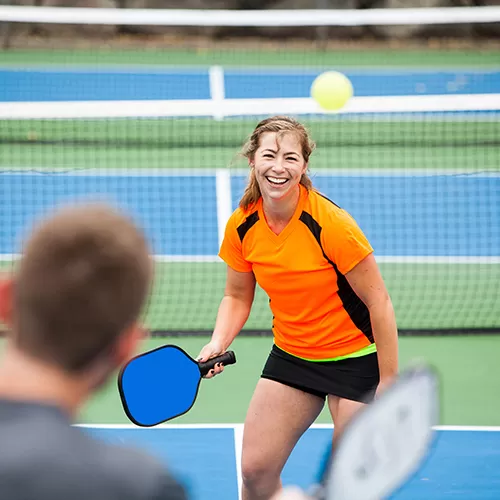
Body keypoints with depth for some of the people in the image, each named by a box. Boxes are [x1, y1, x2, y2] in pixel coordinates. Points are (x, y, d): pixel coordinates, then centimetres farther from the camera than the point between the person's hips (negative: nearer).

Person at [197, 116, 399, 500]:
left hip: (355, 359, -5)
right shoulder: (241, 226, -8)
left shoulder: (330, 224, -24)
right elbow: (237, 297, 8)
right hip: (290, 355, 5)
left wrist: (388, 383, -16)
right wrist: (219, 342, -12)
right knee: (255, 469, -1)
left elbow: (379, 302, -18)